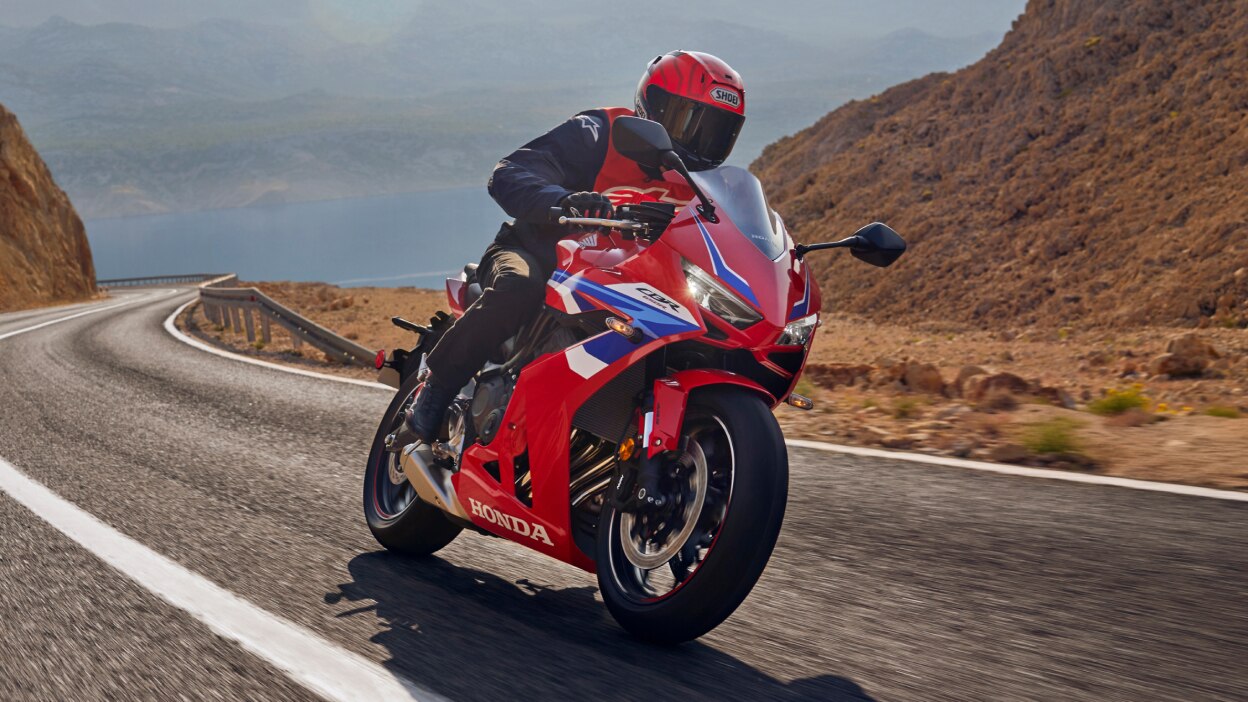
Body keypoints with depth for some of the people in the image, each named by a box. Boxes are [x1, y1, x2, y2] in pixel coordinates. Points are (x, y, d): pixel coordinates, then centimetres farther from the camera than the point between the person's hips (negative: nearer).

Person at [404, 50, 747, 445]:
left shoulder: (701, 183, 7)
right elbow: (507, 176, -23)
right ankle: (436, 388, -21)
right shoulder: (599, 134, -13)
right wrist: (564, 201, -44)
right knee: (517, 288, -39)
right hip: (538, 256, -5)